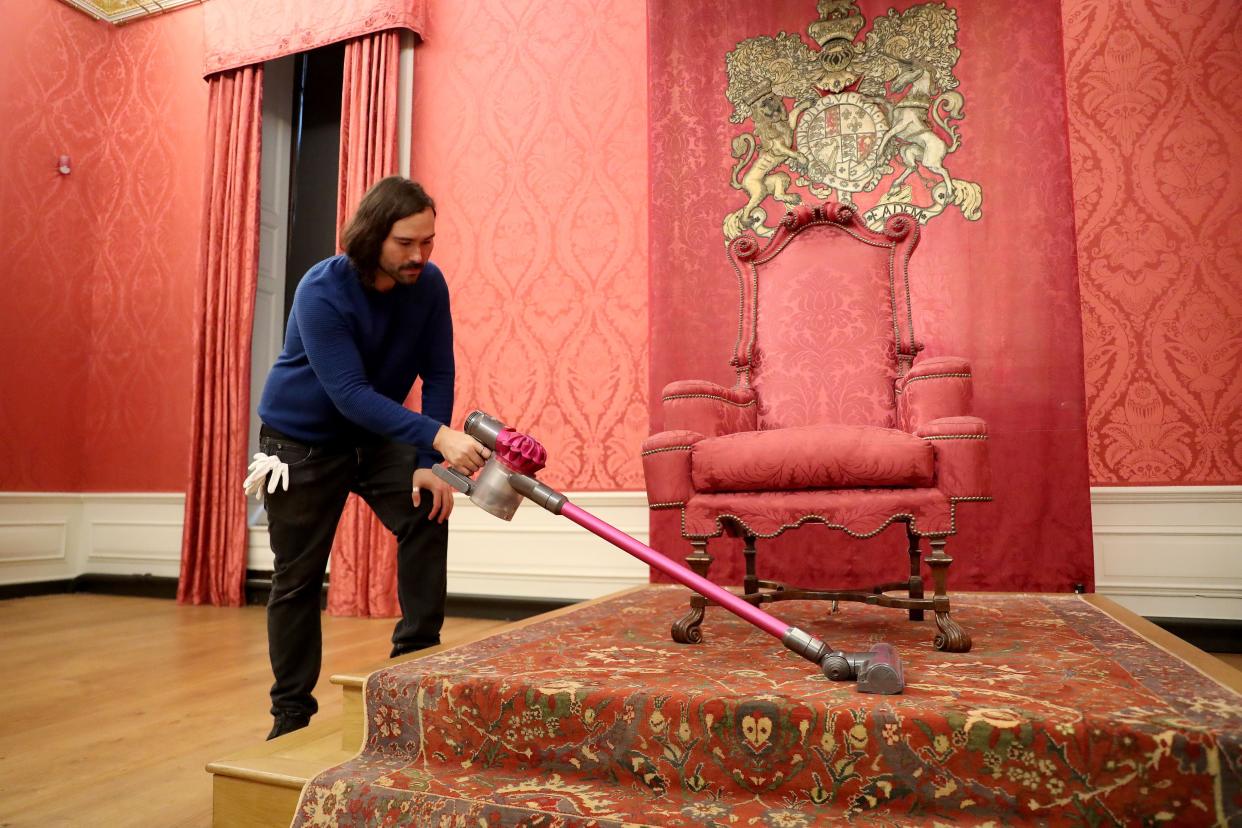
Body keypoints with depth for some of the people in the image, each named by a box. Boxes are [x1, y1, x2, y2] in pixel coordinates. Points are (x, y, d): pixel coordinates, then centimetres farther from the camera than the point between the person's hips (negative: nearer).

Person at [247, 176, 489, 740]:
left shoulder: (429, 284, -14)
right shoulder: (322, 291, -27)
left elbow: (438, 375, -12)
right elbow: (350, 393, -36)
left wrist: (428, 463, -21)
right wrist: (439, 437, -47)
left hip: (376, 434, 4)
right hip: (302, 439, -3)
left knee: (427, 514, -20)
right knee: (297, 579, 3)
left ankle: (417, 655, -4)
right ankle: (291, 714, 19)